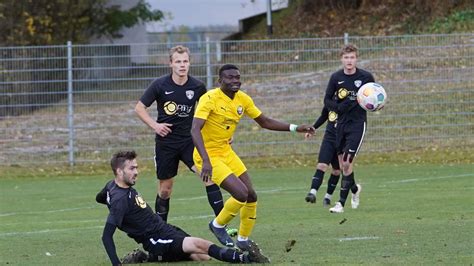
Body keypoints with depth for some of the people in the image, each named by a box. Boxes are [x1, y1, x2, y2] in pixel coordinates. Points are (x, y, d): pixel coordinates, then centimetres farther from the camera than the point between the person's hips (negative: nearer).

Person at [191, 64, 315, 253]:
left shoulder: (243, 99, 1)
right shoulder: (210, 99, -22)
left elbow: (265, 122, 13)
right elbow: (195, 130, -32)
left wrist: (295, 128, 2)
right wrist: (206, 161, -44)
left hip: (225, 151, 8)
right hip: (208, 155, -8)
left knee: (251, 197, 8)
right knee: (241, 193, -20)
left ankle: (243, 239, 27)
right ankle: (218, 225, 5)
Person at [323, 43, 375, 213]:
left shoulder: (366, 77, -5)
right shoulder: (336, 78, 2)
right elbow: (327, 100, 7)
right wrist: (339, 107, -13)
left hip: (358, 123, -4)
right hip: (341, 123, 4)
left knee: (347, 163, -13)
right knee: (342, 164, 9)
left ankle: (341, 202, -9)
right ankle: (355, 189, 39)